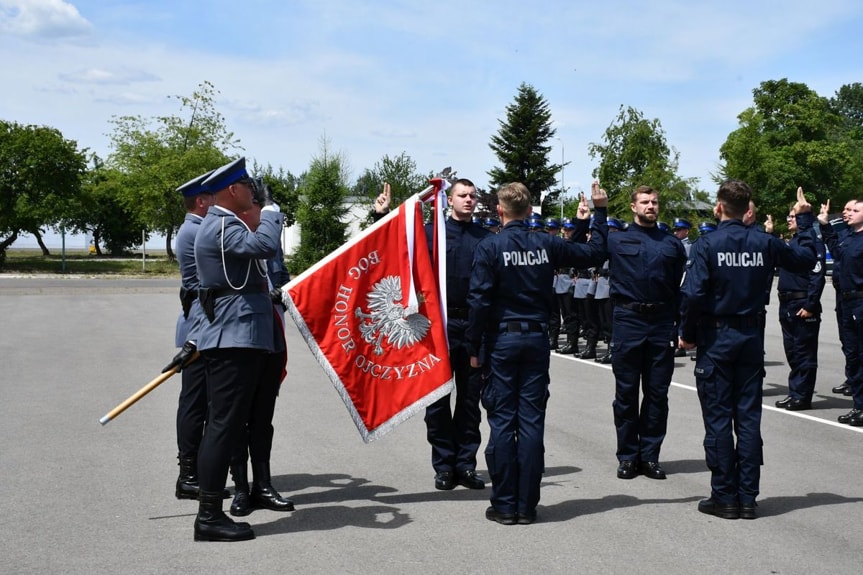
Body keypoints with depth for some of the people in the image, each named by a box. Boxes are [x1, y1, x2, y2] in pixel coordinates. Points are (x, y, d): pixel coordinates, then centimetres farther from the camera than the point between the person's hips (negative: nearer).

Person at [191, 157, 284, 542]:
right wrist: (271, 215, -11)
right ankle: (209, 517, -6)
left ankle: (211, 512, 18)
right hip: (235, 340, -11)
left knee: (225, 425, 12)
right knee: (225, 425, -9)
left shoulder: (220, 224, 20)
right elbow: (265, 245, -28)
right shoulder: (223, 226, -14)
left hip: (232, 339, 11)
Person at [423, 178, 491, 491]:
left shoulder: (486, 237, 9)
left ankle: (465, 463, 15)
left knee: (470, 398, 7)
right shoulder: (431, 232, 6)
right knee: (438, 397, 3)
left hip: (474, 324, 1)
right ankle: (444, 464, 12)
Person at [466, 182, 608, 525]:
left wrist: (474, 348, -5)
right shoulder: (546, 245, 2)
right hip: (537, 340, 3)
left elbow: (479, 301, -12)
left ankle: (504, 505, 5)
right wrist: (600, 212, 25)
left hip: (501, 341, -3)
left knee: (502, 421, 2)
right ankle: (527, 506, 9)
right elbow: (594, 253, 14)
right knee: (532, 421, 5)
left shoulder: (490, 248, -8)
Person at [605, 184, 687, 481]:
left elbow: (681, 288, 11)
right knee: (626, 392, 4)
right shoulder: (616, 240, 6)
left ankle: (650, 455, 15)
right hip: (628, 322, -2)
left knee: (657, 393, 6)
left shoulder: (672, 244, 11)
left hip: (662, 324, 2)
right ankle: (628, 456, 13)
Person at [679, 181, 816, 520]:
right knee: (749, 417, 8)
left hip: (716, 338, -4)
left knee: (718, 418, 3)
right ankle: (747, 498, 12)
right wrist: (804, 220, 27)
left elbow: (693, 294, -19)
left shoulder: (707, 244, -12)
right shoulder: (764, 243, -1)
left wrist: (688, 334, -5)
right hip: (752, 337, 4)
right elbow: (806, 259, 15)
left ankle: (725, 497, 6)